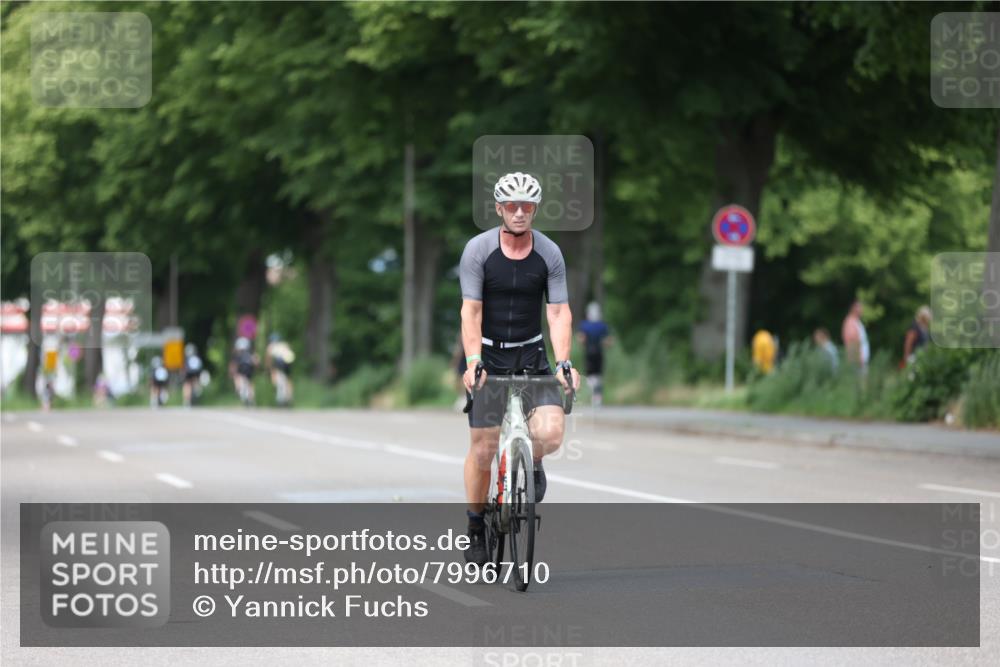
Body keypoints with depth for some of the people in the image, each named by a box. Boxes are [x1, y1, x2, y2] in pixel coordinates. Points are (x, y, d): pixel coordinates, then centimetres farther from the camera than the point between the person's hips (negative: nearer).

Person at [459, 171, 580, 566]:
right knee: (483, 448, -2)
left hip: (531, 355, 1)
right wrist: (473, 362, -24)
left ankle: (532, 463, 16)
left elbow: (559, 312, -7)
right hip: (488, 356, -1)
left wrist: (563, 362, -21)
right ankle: (476, 527, 16)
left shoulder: (549, 253, -4)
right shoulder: (478, 249, -9)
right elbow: (471, 311, -13)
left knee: (551, 433, -20)